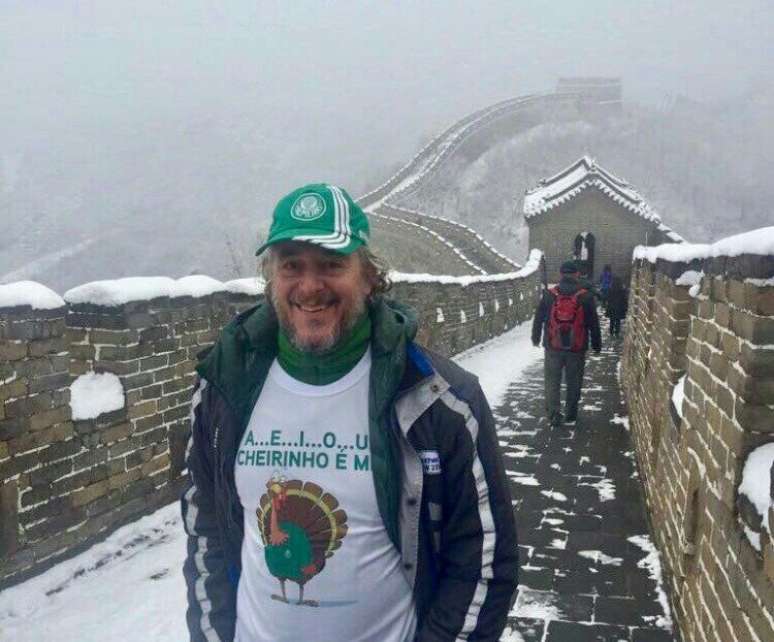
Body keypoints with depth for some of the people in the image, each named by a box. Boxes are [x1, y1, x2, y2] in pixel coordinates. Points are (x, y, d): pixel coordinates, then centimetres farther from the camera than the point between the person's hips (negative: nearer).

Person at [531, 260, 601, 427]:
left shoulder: (549, 294, -4)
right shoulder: (585, 297, -5)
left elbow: (538, 318, 4)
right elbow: (593, 323, 1)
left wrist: (536, 338, 19)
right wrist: (597, 344, 12)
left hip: (553, 346, 0)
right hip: (577, 347, 0)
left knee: (552, 380, 10)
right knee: (574, 382, 13)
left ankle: (554, 414, 4)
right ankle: (570, 415, 21)